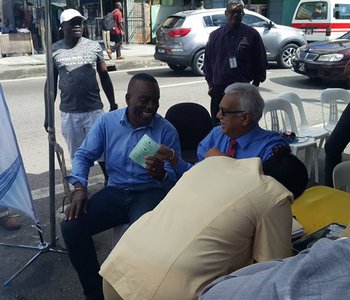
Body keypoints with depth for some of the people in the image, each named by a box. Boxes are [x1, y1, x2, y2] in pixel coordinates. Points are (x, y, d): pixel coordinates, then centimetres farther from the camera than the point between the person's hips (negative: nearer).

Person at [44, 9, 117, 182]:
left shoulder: (94, 47, 0)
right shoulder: (55, 50, 1)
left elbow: (104, 77, 8)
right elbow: (51, 84, 7)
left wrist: (113, 105, 8)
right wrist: (47, 115, 6)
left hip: (94, 110, -1)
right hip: (68, 113, 1)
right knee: (77, 155, 11)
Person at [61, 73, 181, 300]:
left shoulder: (166, 130, -5)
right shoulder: (107, 122, 1)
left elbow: (176, 175, -6)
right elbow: (84, 156, 6)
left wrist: (162, 175, -30)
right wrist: (79, 188, -10)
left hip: (151, 194, -3)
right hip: (115, 192, 3)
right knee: (71, 226, -16)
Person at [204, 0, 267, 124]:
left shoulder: (252, 34, 1)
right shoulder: (215, 35, 9)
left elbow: (260, 61, 3)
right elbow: (207, 61, 13)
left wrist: (255, 84, 0)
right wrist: (210, 84, 8)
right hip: (218, 89, 3)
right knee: (217, 124, 8)